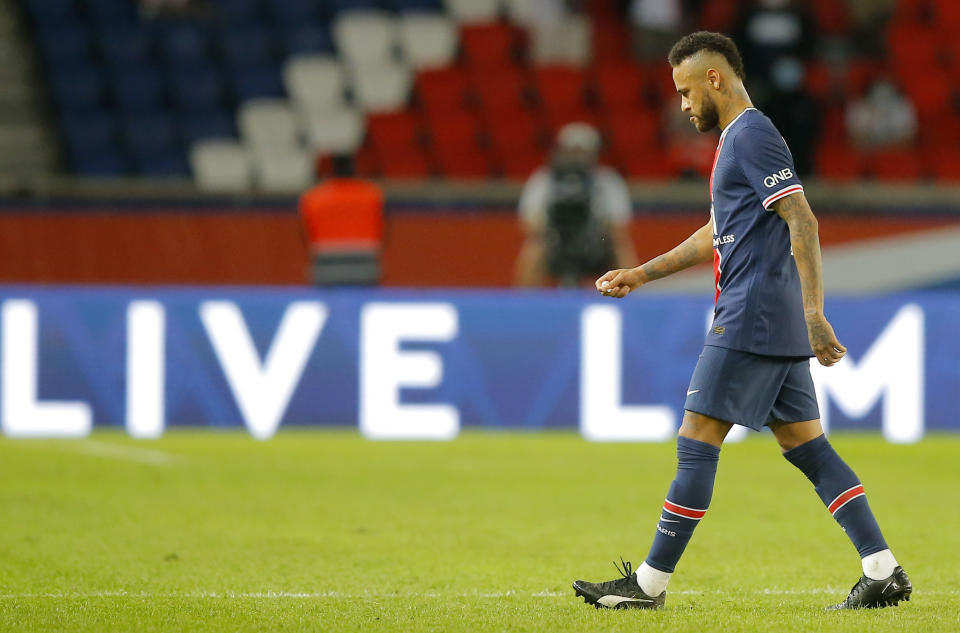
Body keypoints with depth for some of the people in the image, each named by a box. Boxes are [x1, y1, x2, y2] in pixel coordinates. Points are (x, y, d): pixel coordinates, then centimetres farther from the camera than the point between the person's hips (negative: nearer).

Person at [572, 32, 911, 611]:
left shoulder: (752, 135, -11)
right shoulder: (739, 137, 21)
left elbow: (803, 223, -20)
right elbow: (718, 234, 32)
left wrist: (814, 315, -26)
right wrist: (642, 274, 31)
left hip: (751, 322, -10)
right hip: (779, 326, 10)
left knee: (697, 443, -6)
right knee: (807, 447, 6)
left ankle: (650, 582, -3)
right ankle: (884, 571, 2)